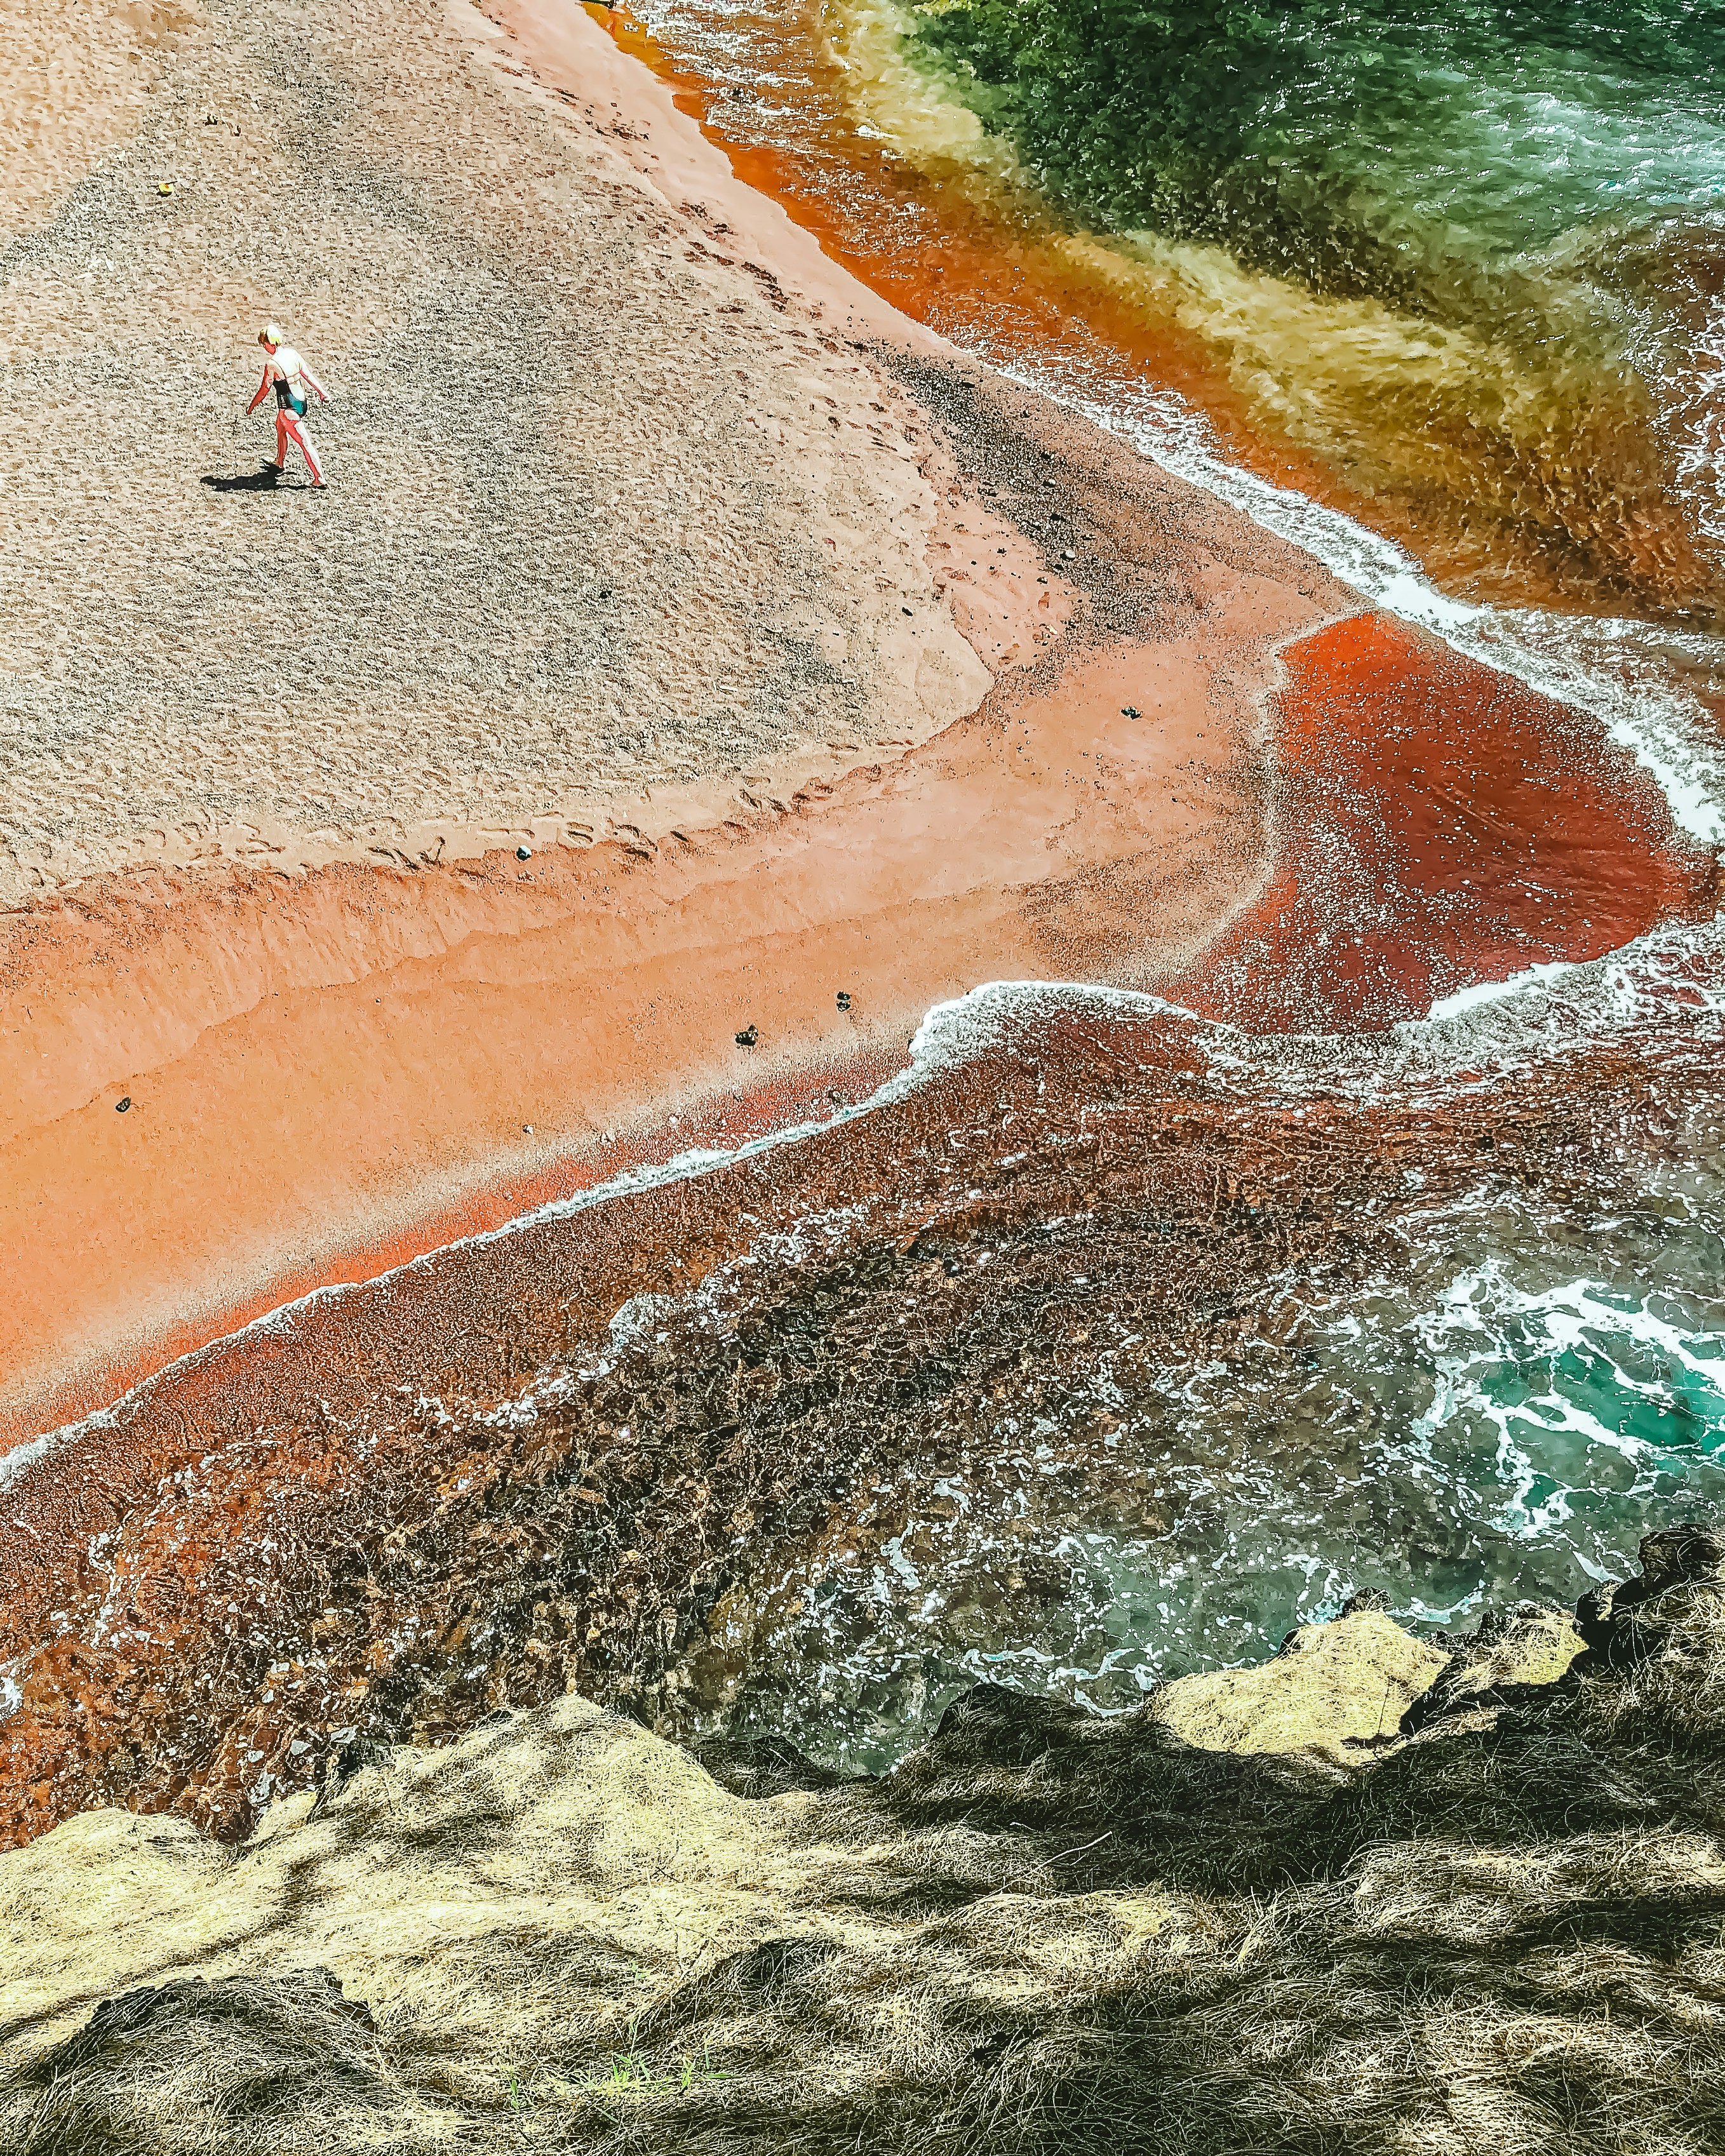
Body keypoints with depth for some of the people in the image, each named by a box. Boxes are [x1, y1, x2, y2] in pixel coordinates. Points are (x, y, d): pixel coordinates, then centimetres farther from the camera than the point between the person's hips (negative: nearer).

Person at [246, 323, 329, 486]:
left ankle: (318, 477, -4)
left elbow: (264, 389, -13)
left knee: (302, 442, -4)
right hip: (301, 400, 9)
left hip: (288, 408, -9)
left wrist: (252, 406, -1)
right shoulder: (292, 353, -1)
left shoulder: (272, 364, -20)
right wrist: (322, 392, 7)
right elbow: (308, 374, 2)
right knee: (280, 428, 30)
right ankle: (280, 464, 47)